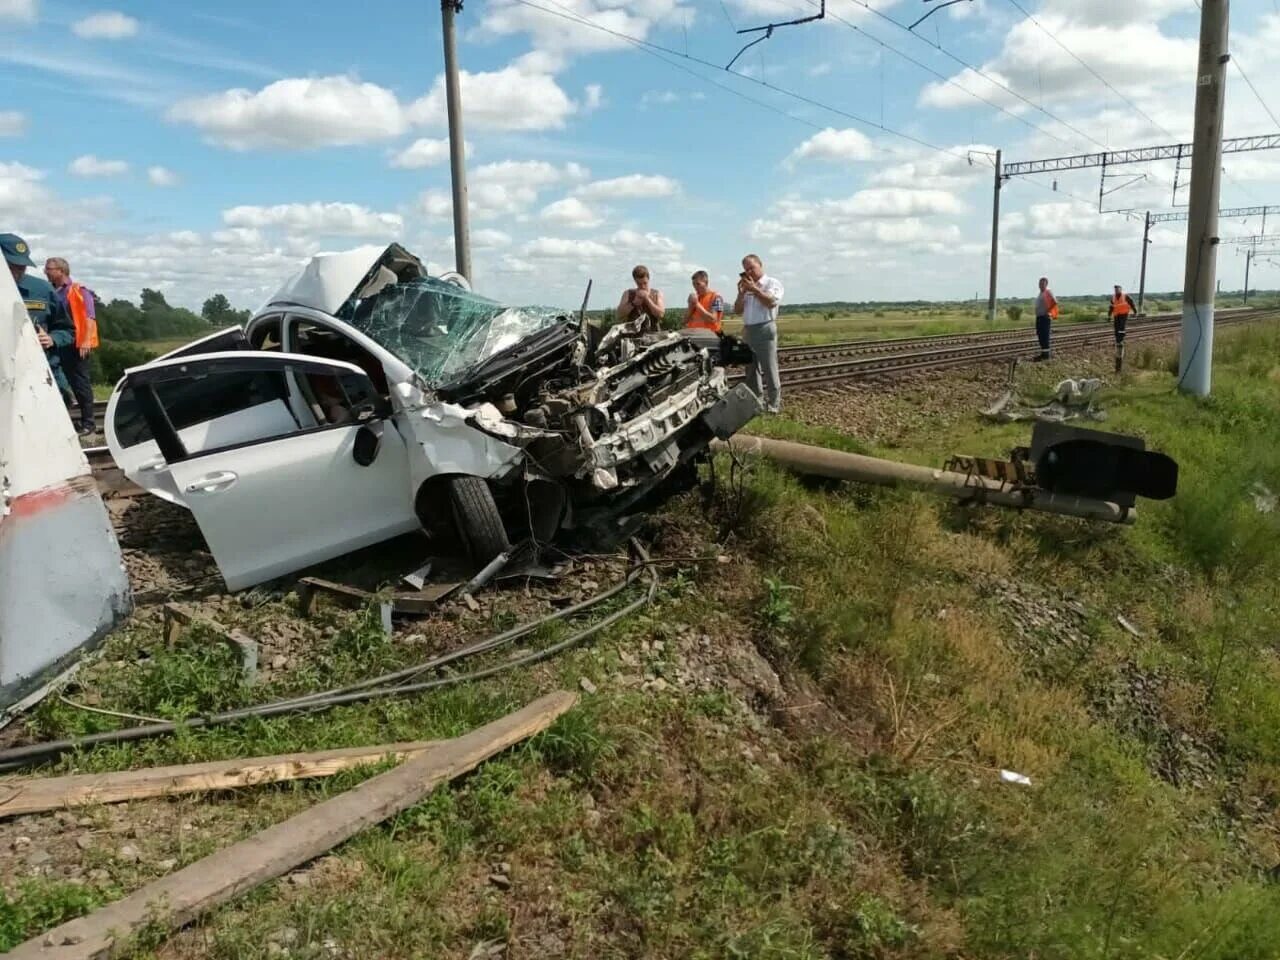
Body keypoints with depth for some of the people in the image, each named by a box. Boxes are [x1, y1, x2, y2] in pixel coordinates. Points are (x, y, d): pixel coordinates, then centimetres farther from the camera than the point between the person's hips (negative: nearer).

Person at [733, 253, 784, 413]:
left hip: (765, 329, -6)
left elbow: (771, 302, -15)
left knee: (769, 369, -6)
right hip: (748, 330, 7)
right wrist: (741, 292, 1)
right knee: (751, 369, 9)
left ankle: (774, 404, -2)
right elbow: (737, 310, 15)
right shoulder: (747, 287, 18)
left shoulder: (772, 283, 2)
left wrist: (754, 289, -12)